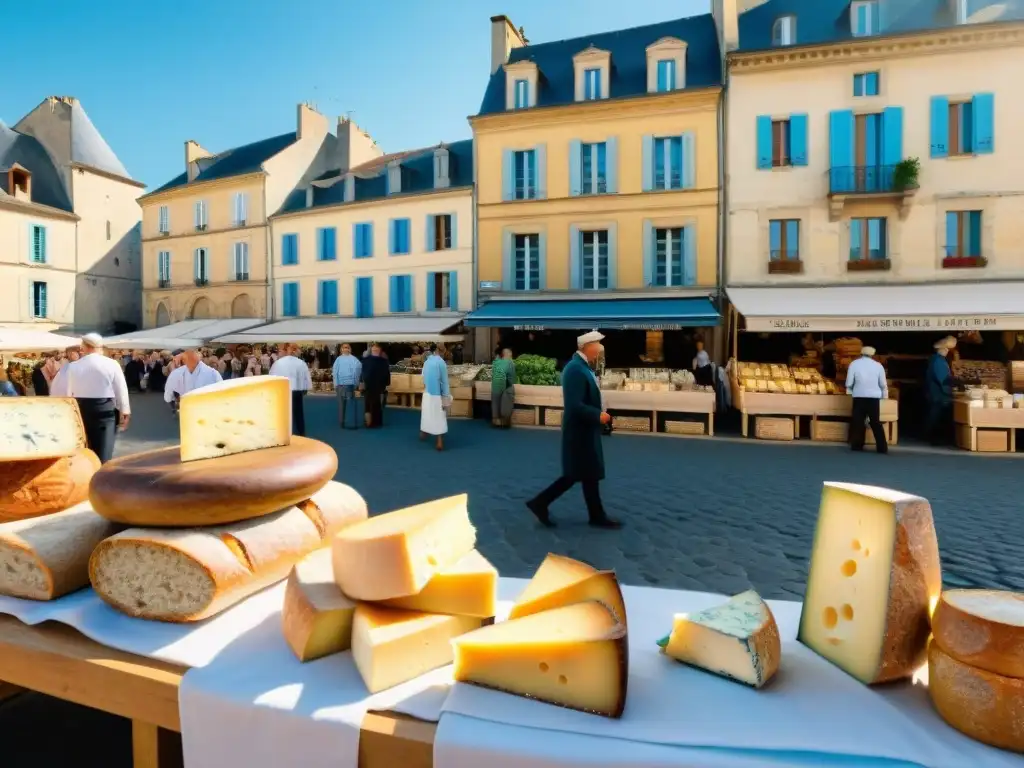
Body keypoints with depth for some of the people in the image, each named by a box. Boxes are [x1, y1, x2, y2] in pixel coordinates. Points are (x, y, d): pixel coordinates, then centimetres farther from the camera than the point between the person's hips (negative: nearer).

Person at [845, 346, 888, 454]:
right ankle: (882, 447, 7)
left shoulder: (854, 363, 0)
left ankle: (857, 445, 3)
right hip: (874, 396, 2)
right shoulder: (878, 365, 5)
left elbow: (849, 382, -2)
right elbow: (883, 384, 8)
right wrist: (885, 395, 22)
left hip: (859, 396, -2)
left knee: (858, 421, 5)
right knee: (876, 422, 9)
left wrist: (849, 391, 17)